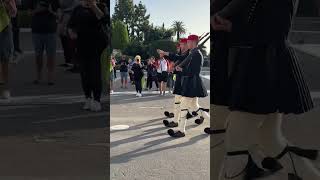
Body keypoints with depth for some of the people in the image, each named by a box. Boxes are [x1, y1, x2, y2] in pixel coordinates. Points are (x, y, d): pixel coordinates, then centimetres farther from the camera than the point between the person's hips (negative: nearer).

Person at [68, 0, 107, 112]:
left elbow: (104, 21, -15)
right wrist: (71, 33, -4)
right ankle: (88, 99, 18)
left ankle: (97, 100, -1)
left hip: (96, 45, -3)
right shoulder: (78, 9, 11)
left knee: (95, 73, -7)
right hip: (82, 45, 4)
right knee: (84, 73, 6)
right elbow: (70, 25, 15)